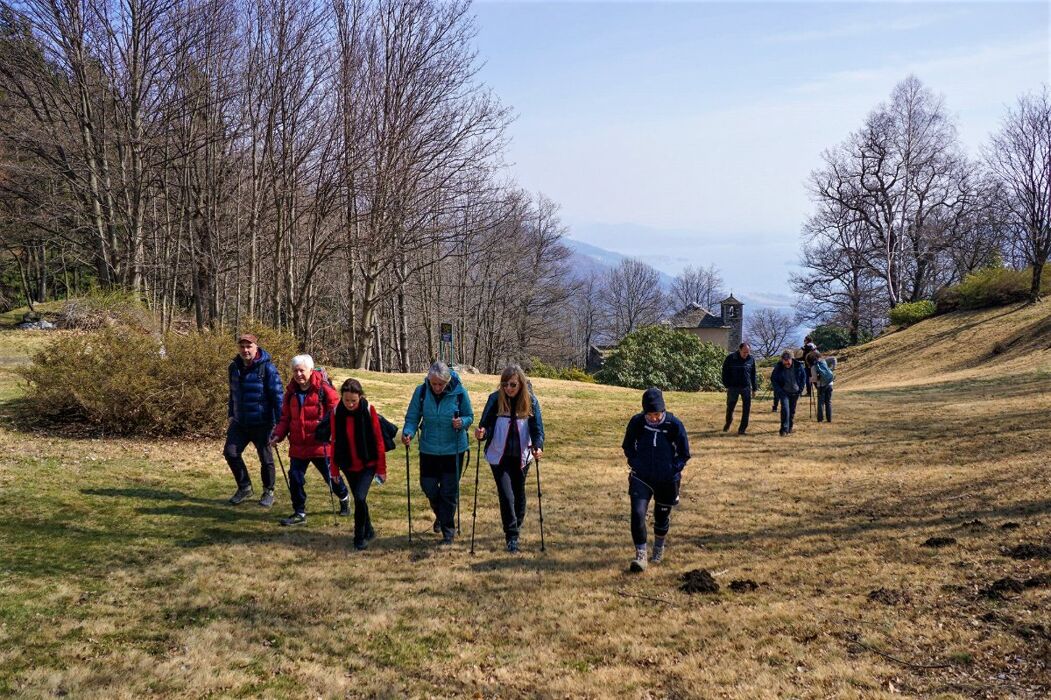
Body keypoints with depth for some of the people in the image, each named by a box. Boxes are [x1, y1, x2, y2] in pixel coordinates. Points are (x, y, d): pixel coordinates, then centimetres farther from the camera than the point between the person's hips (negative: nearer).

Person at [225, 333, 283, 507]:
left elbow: (277, 395, -15)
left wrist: (280, 422, -17)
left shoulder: (267, 368, -14)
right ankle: (244, 488, 20)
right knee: (230, 452, 1)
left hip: (262, 423, -6)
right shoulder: (234, 367, 6)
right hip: (240, 422, 6)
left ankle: (268, 492, 24)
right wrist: (231, 415, 19)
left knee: (265, 458, 5)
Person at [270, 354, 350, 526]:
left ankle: (344, 498, 40)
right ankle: (299, 513, 13)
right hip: (298, 445, 4)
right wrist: (278, 435, -3)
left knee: (331, 476, 12)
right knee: (295, 478, 0)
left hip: (320, 444, -4)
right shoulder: (291, 392, 5)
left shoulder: (323, 389, -12)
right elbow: (285, 417, 12)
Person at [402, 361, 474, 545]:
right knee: (428, 487, 10)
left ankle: (448, 531, 17)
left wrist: (461, 422, -25)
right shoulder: (421, 391, -10)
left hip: (453, 449, -2)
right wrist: (408, 432, -24)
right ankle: (440, 515, 42)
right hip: (429, 449, 2)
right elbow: (413, 417, -5)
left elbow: (469, 417, -2)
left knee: (449, 491, 2)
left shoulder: (459, 392, -13)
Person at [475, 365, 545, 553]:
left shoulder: (531, 401, -7)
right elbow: (486, 424, -11)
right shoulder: (495, 399, -10)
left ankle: (516, 529, 34)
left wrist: (538, 447, -27)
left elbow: (537, 428, -9)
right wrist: (482, 433, -34)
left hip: (521, 456, 2)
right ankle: (511, 536, -3)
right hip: (499, 455, -2)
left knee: (518, 494, 14)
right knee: (506, 495, -11)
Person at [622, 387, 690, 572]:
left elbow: (684, 453, -1)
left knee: (662, 516, 15)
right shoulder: (636, 422, -11)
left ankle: (659, 548, 42)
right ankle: (641, 555, -7)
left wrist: (673, 469, -9)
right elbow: (628, 446, 8)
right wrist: (635, 464, -2)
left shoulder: (674, 425, -15)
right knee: (637, 513, -15)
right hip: (641, 477, 0)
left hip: (667, 480, 0)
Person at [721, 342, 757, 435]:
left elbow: (753, 374, 11)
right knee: (730, 407, 11)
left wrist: (754, 387, 10)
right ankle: (728, 422, 39)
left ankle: (742, 428, 5)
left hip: (746, 387, 2)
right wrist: (727, 385, -7)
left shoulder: (751, 359, 1)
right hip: (733, 387, -1)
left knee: (746, 409, -3)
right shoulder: (730, 358, -7)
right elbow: (725, 372, -1)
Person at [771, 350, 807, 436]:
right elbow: (773, 379, -3)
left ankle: (790, 427, 30)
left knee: (792, 410, 13)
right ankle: (784, 429, -15)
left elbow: (803, 376, 6)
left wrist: (801, 388, 0)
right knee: (785, 409, -17)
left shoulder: (798, 365, -10)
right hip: (784, 392, -3)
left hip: (795, 392, 3)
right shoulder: (778, 367, -15)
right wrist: (779, 390, -10)